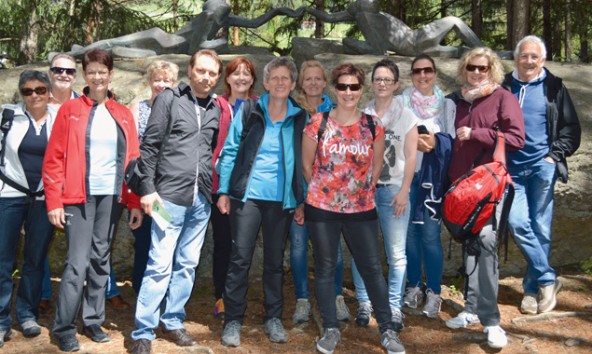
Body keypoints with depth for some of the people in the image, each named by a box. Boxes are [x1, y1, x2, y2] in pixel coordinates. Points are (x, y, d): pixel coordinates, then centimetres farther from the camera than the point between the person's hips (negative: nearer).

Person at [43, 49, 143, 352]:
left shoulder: (123, 114, 10)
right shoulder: (69, 110, 0)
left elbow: (132, 159, 9)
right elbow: (53, 159, -3)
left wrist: (135, 203, 4)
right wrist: (54, 202, -10)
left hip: (111, 196, 3)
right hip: (78, 196, -3)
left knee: (100, 260, 10)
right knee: (77, 262, -6)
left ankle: (93, 320, 23)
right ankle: (64, 329, 6)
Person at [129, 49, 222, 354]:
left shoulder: (217, 109, 11)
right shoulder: (168, 99, -2)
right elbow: (149, 146, -5)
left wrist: (217, 190, 12)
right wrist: (148, 188, -10)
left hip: (201, 200, 5)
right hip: (170, 196, -5)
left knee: (187, 265, 11)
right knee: (160, 265, -6)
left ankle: (173, 322, 25)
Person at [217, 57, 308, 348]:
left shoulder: (300, 118, 3)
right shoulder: (248, 111, -1)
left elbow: (304, 162, 5)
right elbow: (229, 152, 0)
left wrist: (302, 201, 3)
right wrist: (223, 191, -4)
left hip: (281, 200, 2)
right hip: (247, 196, -1)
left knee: (275, 260, 12)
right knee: (240, 259, 0)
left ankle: (273, 318, 24)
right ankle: (233, 320, 11)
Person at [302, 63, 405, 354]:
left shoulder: (374, 126, -2)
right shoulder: (317, 123, -6)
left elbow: (377, 166, 10)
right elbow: (306, 165, 4)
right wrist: (323, 190, 11)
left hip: (361, 209, 1)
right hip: (321, 209, -1)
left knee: (372, 268, 6)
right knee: (325, 269, 9)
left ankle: (387, 330, 19)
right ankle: (331, 329, 23)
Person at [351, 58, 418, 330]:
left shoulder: (406, 116, 5)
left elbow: (410, 157, 1)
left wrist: (404, 192, -7)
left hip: (393, 190, -1)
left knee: (396, 254, -2)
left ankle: (394, 307, 8)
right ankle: (364, 303, 14)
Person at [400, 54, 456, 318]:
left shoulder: (447, 104, 10)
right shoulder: (401, 102, 9)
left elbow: (452, 139, 3)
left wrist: (435, 142, -17)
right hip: (407, 174, 1)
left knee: (430, 232, -7)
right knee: (409, 231, 5)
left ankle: (434, 292, 4)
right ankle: (414, 286, 20)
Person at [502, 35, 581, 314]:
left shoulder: (553, 88, 8)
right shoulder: (504, 87, 11)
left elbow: (571, 129, 9)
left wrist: (555, 155, -4)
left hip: (542, 166, -1)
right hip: (512, 169, 1)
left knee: (540, 228, 0)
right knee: (518, 223, -11)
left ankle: (533, 287, 12)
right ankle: (548, 279, 2)